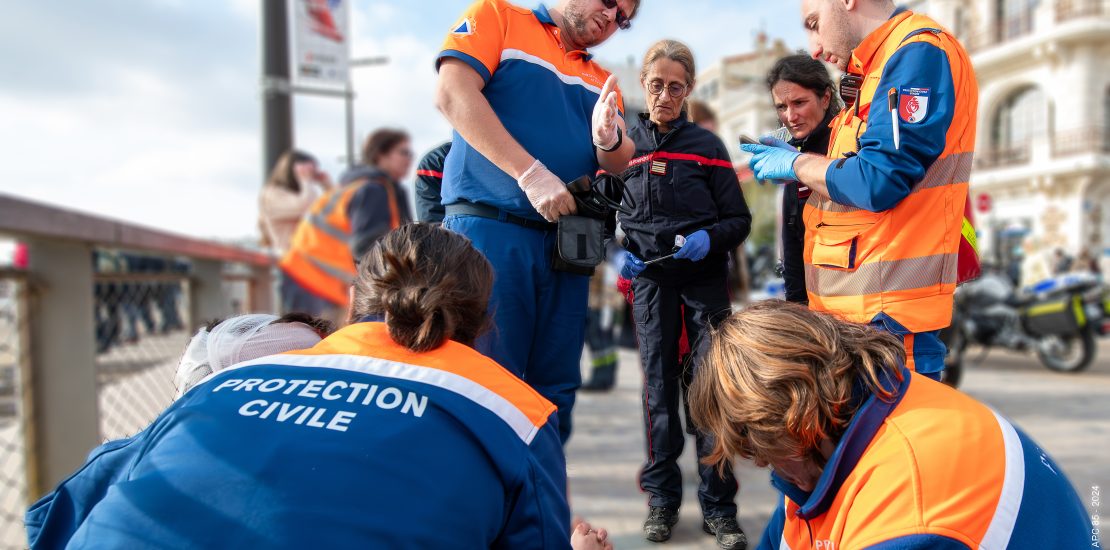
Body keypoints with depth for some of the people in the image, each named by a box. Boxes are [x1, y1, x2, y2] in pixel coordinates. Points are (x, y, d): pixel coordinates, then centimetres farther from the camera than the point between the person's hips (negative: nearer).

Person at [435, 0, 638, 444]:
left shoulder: (601, 82, 20)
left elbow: (620, 167, 15)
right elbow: (453, 94, -10)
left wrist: (608, 139, -10)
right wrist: (531, 173, -16)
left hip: (566, 240, 6)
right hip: (489, 227, -6)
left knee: (556, 389, 7)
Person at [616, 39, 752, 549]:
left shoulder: (706, 144, 2)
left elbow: (739, 219, 2)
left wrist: (710, 239, -18)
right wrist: (620, 253, -5)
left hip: (705, 278, -1)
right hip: (650, 281, 1)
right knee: (659, 386, 5)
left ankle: (719, 505, 8)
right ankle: (662, 497, 18)